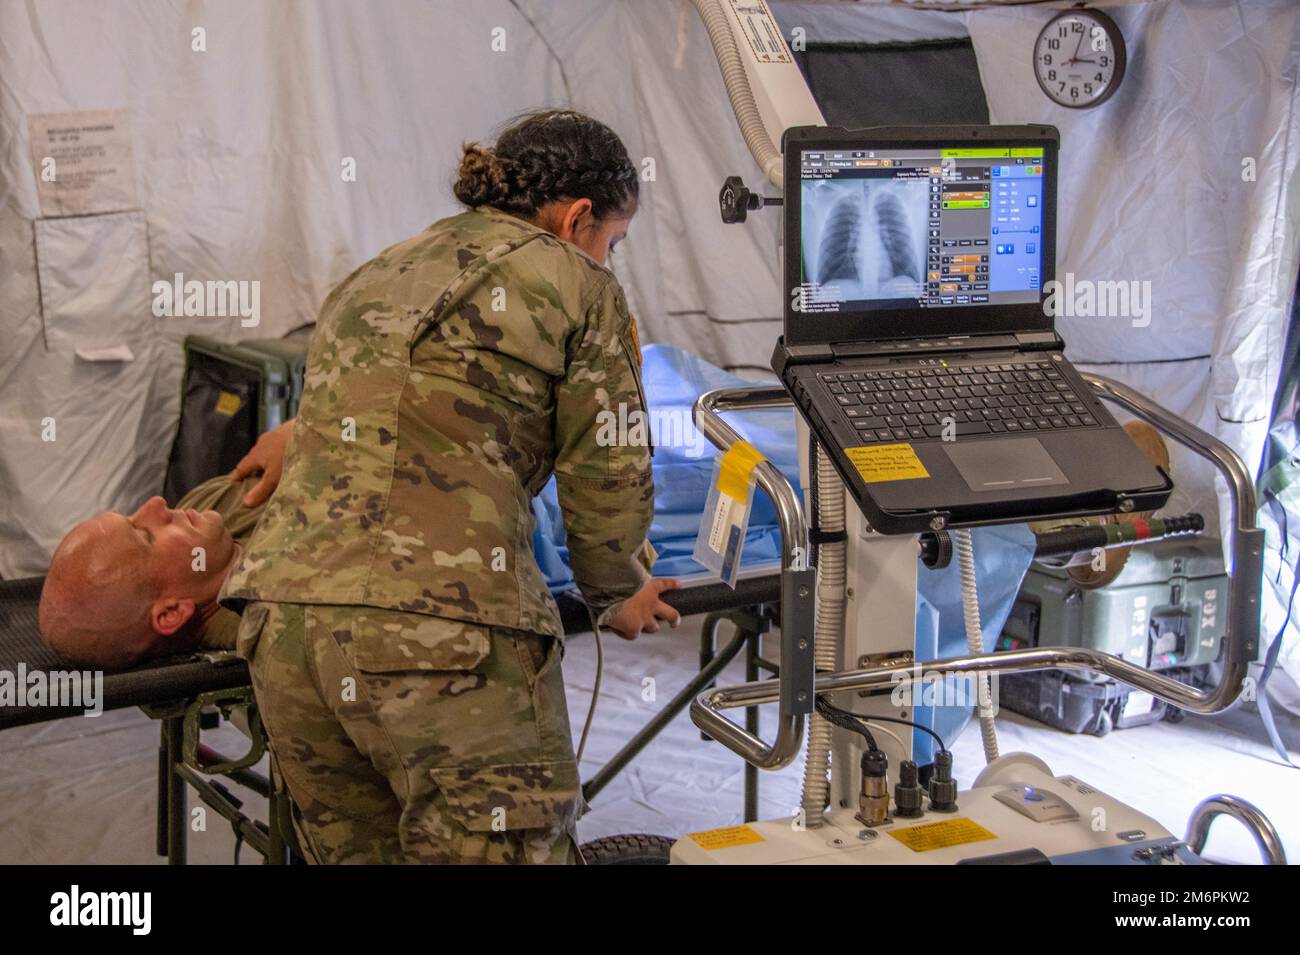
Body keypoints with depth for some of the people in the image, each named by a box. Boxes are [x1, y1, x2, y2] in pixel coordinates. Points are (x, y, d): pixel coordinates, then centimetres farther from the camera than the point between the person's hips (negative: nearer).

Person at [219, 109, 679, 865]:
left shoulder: (373, 278, 25)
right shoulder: (574, 284, 6)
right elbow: (609, 480, 6)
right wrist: (616, 596, 24)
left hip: (284, 617, 7)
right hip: (443, 629, -7)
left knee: (357, 850, 17)